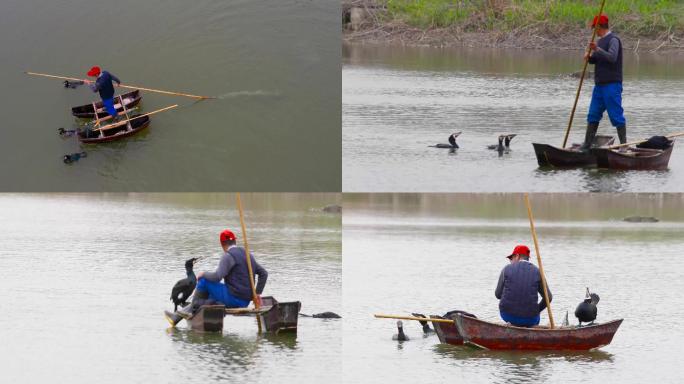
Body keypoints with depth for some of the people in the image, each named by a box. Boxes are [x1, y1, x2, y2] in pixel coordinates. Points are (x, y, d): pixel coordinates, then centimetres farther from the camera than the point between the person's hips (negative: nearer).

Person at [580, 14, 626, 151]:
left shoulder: (613, 40, -10)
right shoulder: (601, 41, 19)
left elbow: (612, 57, -24)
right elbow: (595, 60, 22)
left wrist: (597, 50, -32)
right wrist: (589, 57, 1)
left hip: (612, 85, -9)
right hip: (599, 84, 9)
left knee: (616, 115, -8)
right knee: (593, 115, 9)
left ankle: (624, 144, -4)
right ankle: (587, 145, 13)